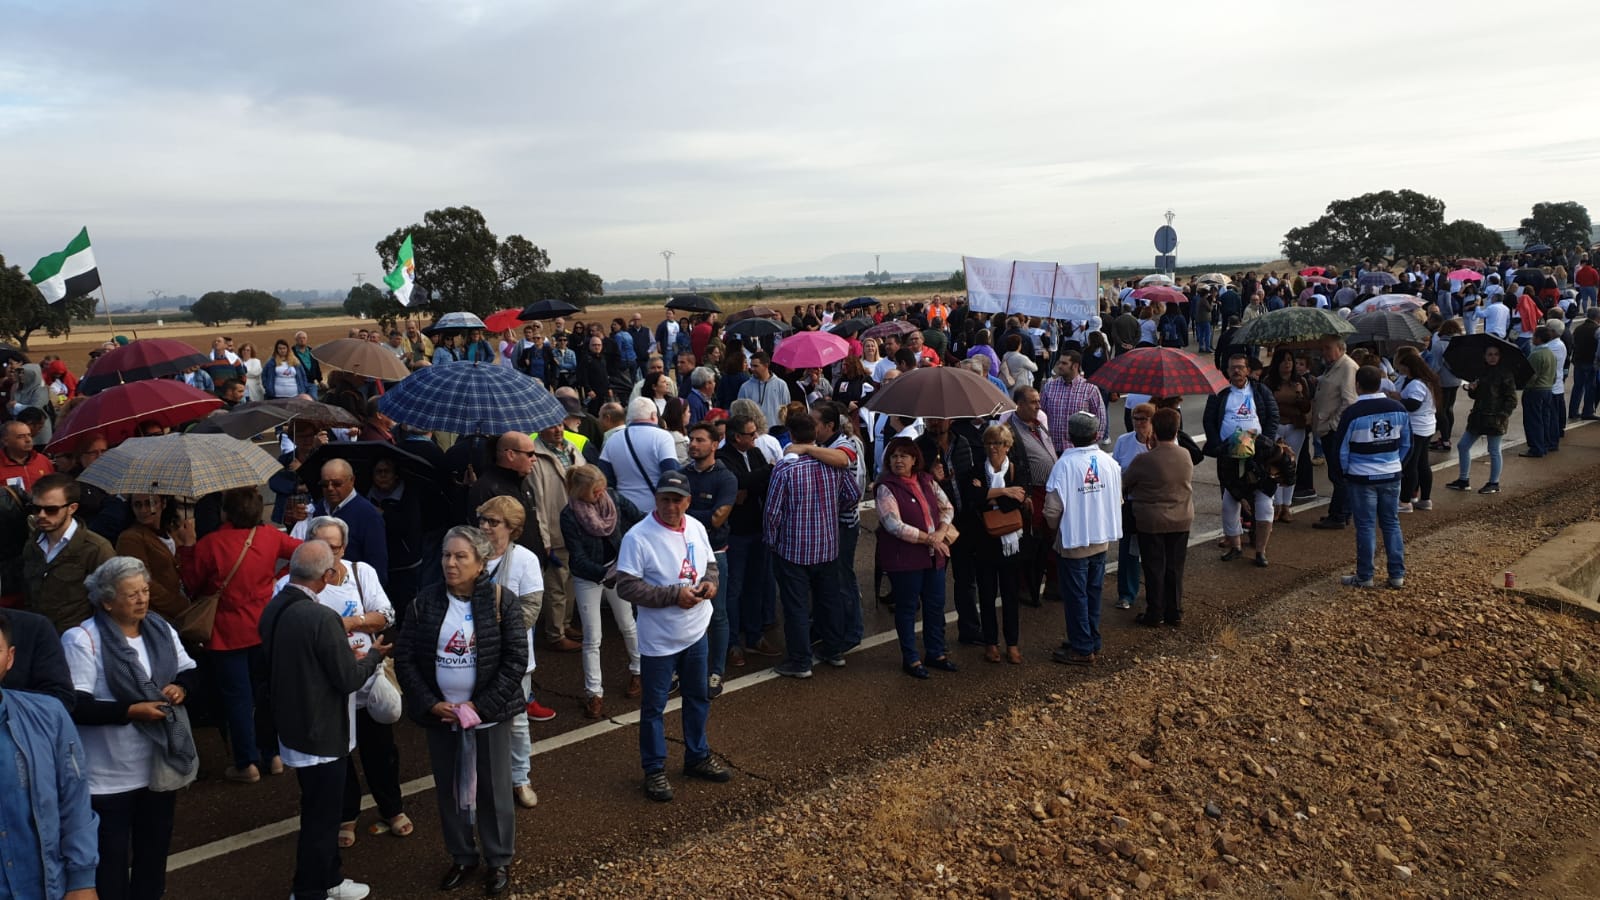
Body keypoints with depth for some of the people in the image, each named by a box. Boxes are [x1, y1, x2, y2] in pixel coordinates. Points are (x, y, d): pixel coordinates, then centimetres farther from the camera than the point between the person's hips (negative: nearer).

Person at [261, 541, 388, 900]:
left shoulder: (273, 609, -1)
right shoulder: (323, 618, -27)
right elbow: (349, 679, -20)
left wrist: (346, 655, 12)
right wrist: (374, 655, -3)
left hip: (293, 726, 9)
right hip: (321, 733, -9)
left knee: (322, 811, 23)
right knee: (320, 818, 8)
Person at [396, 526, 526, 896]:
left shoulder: (502, 601, -11)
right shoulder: (425, 601, -3)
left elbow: (516, 661, -11)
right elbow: (405, 658, -1)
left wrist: (481, 706, -15)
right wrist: (431, 703, -11)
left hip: (488, 714, -3)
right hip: (440, 714, 3)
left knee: (493, 790, 9)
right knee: (448, 790, 14)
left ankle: (499, 861, 27)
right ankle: (462, 857, 33)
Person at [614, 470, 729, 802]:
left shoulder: (696, 528, -1)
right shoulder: (638, 537, -20)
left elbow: (710, 563, 14)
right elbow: (626, 586, -22)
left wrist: (710, 582, -9)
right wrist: (673, 594, -26)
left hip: (696, 633, 6)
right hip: (658, 640, -6)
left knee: (698, 698, 21)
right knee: (654, 706, 8)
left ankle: (697, 757, 39)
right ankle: (654, 769, 25)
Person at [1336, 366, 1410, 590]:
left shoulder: (1353, 413, -15)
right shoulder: (1399, 409, 0)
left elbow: (1342, 448, -8)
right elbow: (1406, 444, 9)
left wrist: (1347, 471, 8)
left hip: (1363, 478, -4)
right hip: (1391, 476, 4)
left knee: (1365, 526, 3)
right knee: (1392, 523, 13)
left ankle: (1364, 577, 10)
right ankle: (1397, 575, 15)